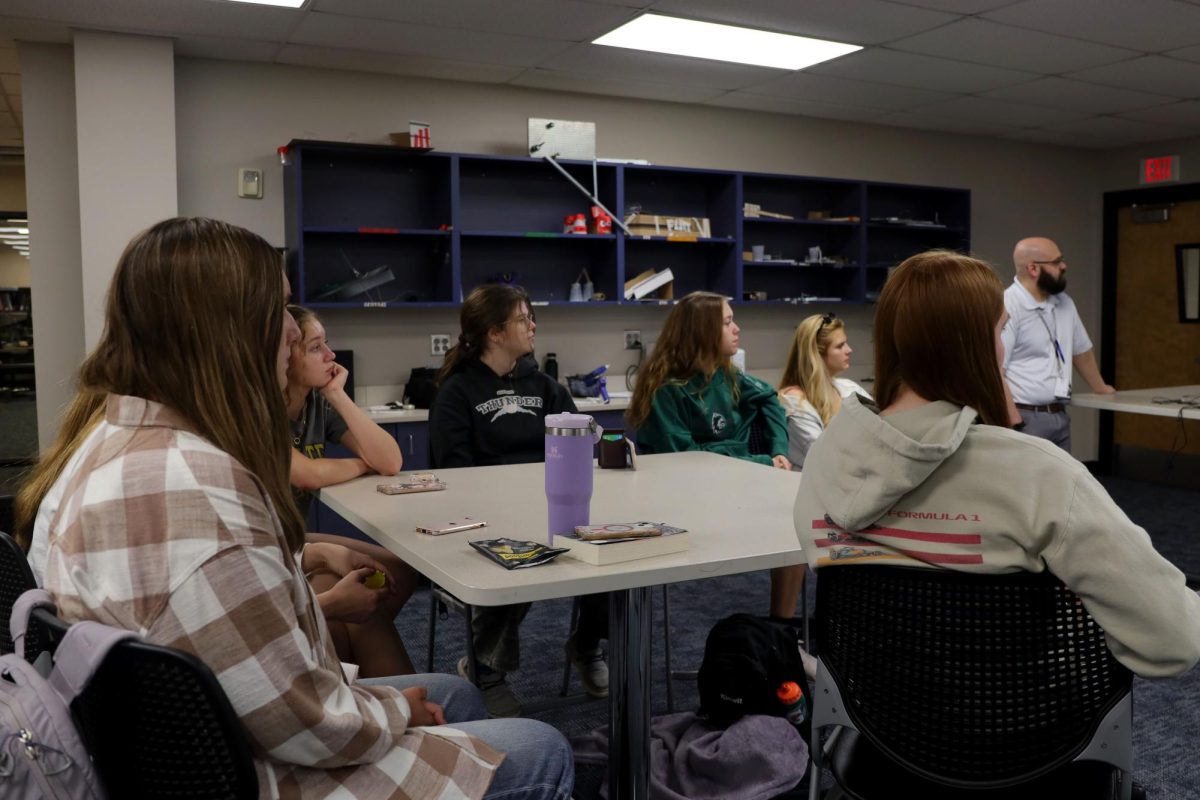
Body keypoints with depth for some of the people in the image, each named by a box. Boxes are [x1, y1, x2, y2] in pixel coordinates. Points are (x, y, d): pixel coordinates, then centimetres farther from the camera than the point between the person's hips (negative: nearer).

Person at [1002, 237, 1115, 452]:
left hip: (1059, 417, 8)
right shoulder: (1007, 307, -13)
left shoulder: (1064, 303, 13)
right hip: (1024, 418, -8)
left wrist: (1100, 387, 40)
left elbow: (1081, 349, 28)